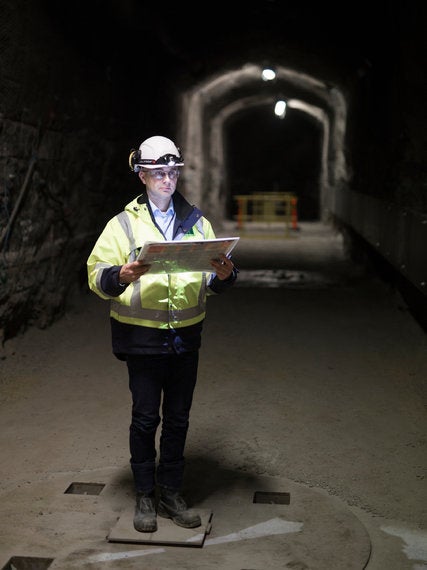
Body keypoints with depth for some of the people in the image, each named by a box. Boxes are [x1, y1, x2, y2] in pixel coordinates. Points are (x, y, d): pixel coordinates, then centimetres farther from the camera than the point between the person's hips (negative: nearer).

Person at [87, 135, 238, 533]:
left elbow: (214, 283, 10)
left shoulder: (196, 223, 9)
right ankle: (145, 496, 21)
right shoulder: (124, 223, -1)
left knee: (178, 418, 12)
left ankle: (171, 493, 27)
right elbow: (97, 273, -6)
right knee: (145, 417, 5)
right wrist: (121, 276, -27)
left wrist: (224, 274, -12)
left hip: (186, 336, 3)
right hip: (142, 336, -3)